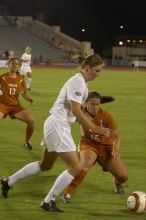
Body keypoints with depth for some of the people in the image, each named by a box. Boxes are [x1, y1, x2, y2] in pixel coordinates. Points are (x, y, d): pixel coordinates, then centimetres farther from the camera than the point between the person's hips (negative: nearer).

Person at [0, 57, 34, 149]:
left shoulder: (20, 79, 4)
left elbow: (24, 94, 9)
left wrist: (31, 100, -7)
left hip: (15, 105, 3)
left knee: (31, 120, -10)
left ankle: (26, 141, 15)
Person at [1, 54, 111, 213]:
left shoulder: (80, 82, 13)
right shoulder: (78, 82, -17)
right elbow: (75, 110, -24)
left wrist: (90, 125, 13)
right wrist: (94, 128, -24)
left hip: (56, 125, 10)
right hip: (58, 126, -10)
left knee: (45, 165, 25)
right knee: (75, 168, -11)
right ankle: (48, 202, -4)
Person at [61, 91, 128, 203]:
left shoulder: (106, 115, -19)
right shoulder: (81, 113, -17)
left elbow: (116, 135, -16)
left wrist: (116, 149, -33)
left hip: (106, 146, 2)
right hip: (88, 144, -1)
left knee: (123, 176, -7)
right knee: (86, 164, -37)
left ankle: (117, 184, 33)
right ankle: (67, 193, -30)